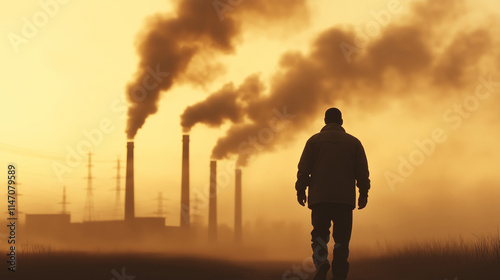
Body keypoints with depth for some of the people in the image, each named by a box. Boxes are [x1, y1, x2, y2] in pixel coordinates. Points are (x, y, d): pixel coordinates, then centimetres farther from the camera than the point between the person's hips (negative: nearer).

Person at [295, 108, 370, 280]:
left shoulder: (315, 140, 9)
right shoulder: (353, 142, 13)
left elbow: (304, 167, 2)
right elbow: (362, 170, 6)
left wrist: (300, 190, 5)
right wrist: (363, 193, 9)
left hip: (320, 196, -1)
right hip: (345, 198, 1)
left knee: (319, 233, 2)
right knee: (342, 237, 3)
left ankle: (321, 264, -23)